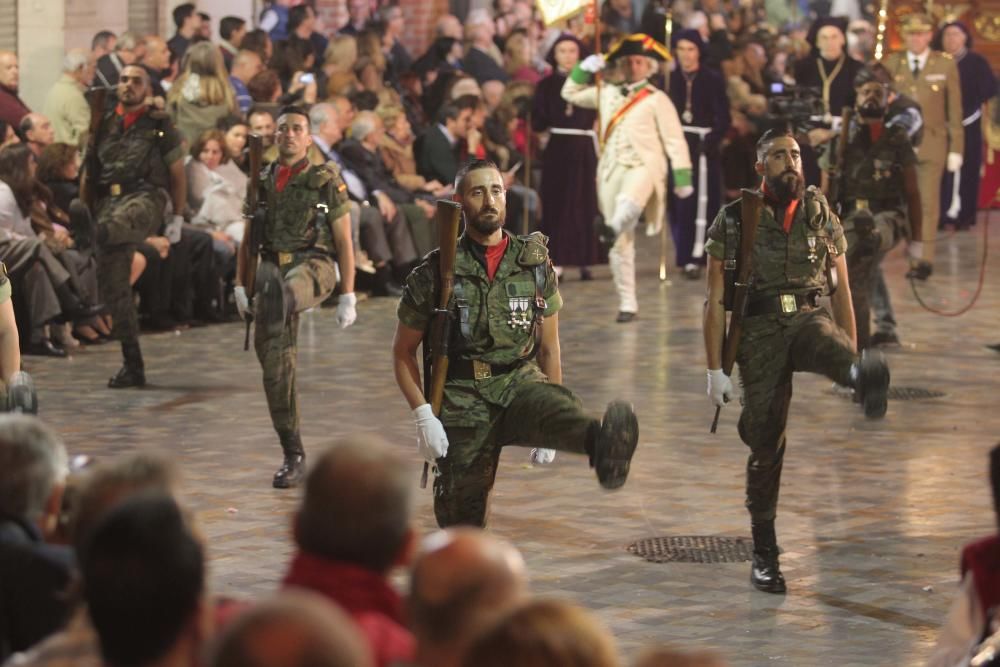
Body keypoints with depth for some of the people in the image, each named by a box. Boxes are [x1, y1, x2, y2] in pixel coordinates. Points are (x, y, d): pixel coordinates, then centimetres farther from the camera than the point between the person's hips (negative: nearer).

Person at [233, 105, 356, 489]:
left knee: (278, 289, -43)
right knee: (275, 366, -4)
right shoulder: (261, 182, 14)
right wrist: (240, 287, 13)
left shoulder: (326, 180, 2)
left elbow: (345, 242, 2)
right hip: (272, 268, 3)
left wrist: (348, 296, -3)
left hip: (314, 267, -3)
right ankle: (293, 457, 2)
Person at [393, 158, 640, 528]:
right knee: (461, 519, 0)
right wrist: (423, 415, -8)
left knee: (554, 409, -36)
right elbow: (403, 352, 5)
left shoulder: (535, 264, 6)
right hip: (463, 401, 0)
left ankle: (602, 444, -68)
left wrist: (550, 417, 14)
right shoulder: (435, 273, -1)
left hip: (521, 384, 0)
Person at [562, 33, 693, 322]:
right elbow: (571, 93, 29)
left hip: (644, 166, -4)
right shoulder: (608, 94, 19)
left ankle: (614, 227, -72)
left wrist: (682, 177, -4)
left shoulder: (657, 99, 4)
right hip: (612, 169, 4)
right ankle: (627, 304, 8)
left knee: (629, 201, -41)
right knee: (621, 245, 2)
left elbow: (674, 140, 2)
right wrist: (586, 68, 13)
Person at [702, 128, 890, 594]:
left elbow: (841, 291, 12)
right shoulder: (733, 222, 2)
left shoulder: (822, 217, 8)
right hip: (760, 332, -2)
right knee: (765, 446, -2)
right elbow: (716, 301, 2)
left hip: (808, 318, 2)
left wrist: (852, 359, 10)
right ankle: (764, 555, 7)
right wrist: (715, 370, -2)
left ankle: (863, 379, -70)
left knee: (830, 346, -36)